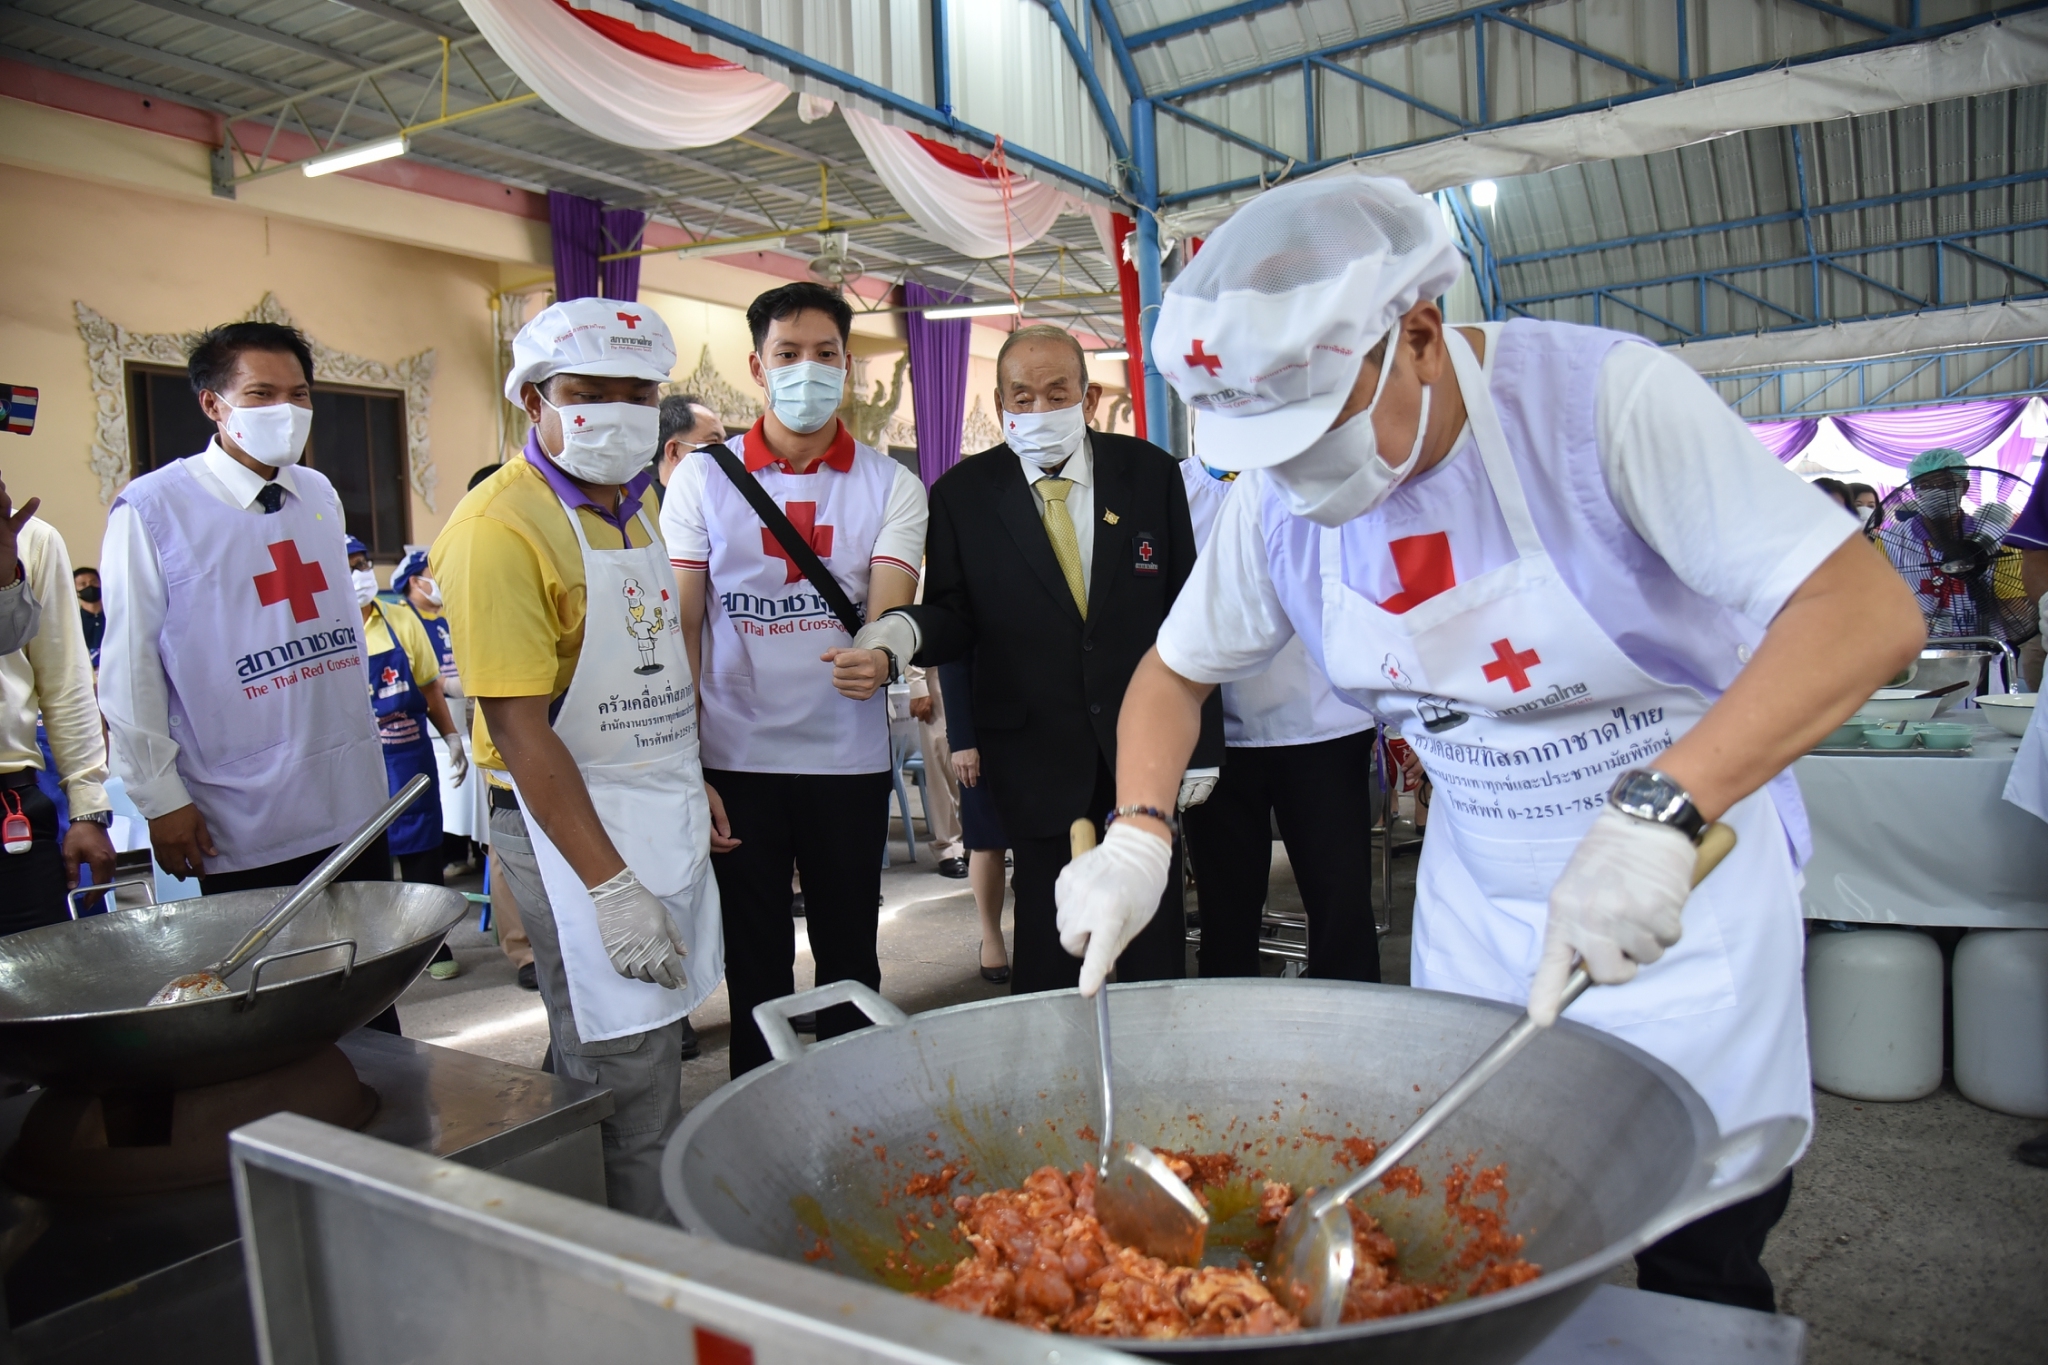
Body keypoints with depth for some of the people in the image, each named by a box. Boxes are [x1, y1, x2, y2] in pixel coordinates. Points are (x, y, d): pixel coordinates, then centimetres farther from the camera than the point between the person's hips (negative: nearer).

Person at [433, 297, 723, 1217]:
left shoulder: (634, 502, 11)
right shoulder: (501, 528, -17)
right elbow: (519, 729, -21)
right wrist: (610, 887, -22)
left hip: (666, 815, 9)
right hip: (573, 821, -9)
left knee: (660, 1044, 17)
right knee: (625, 1083, -2)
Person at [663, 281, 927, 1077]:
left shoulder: (889, 485, 2)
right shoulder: (702, 476, 3)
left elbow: (892, 606, -10)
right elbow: (680, 627, 1)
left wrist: (881, 658, -35)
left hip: (849, 759, 0)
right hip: (735, 760, 0)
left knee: (849, 953, 11)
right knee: (753, 960, 10)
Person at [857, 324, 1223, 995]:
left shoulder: (1150, 472, 3)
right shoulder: (962, 493, 0)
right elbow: (956, 616, 0)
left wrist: (1202, 742, 1)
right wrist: (909, 627, -24)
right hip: (1036, 753, -1)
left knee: (1156, 942, 11)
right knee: (1046, 950, 7)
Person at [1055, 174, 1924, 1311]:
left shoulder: (1601, 396, -23)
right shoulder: (1278, 496, -9)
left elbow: (1866, 611, -30)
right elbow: (1176, 668, 4)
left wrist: (1658, 812, -43)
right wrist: (1137, 837, -13)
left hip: (1687, 851, -4)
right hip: (1477, 893, 4)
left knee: (1700, 1265, 4)